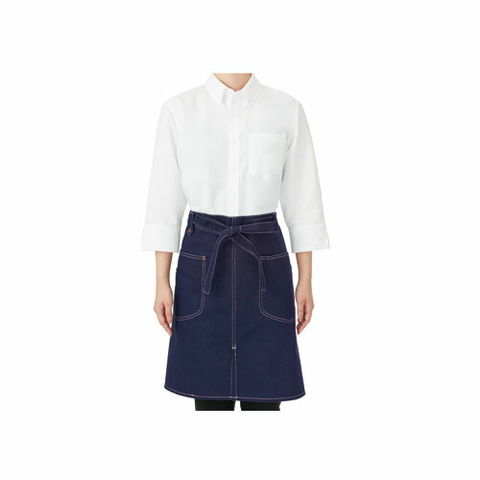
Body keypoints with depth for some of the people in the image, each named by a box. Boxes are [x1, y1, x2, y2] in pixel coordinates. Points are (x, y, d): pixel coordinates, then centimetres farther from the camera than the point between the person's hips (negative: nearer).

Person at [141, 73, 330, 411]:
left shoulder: (288, 109, 2)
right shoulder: (178, 109, 1)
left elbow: (303, 200, 3)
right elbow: (165, 199, 1)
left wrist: (306, 280, 1)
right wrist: (162, 282, -1)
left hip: (265, 257, 0)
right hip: (202, 258, 0)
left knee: (263, 396, 6)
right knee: (209, 395, 9)